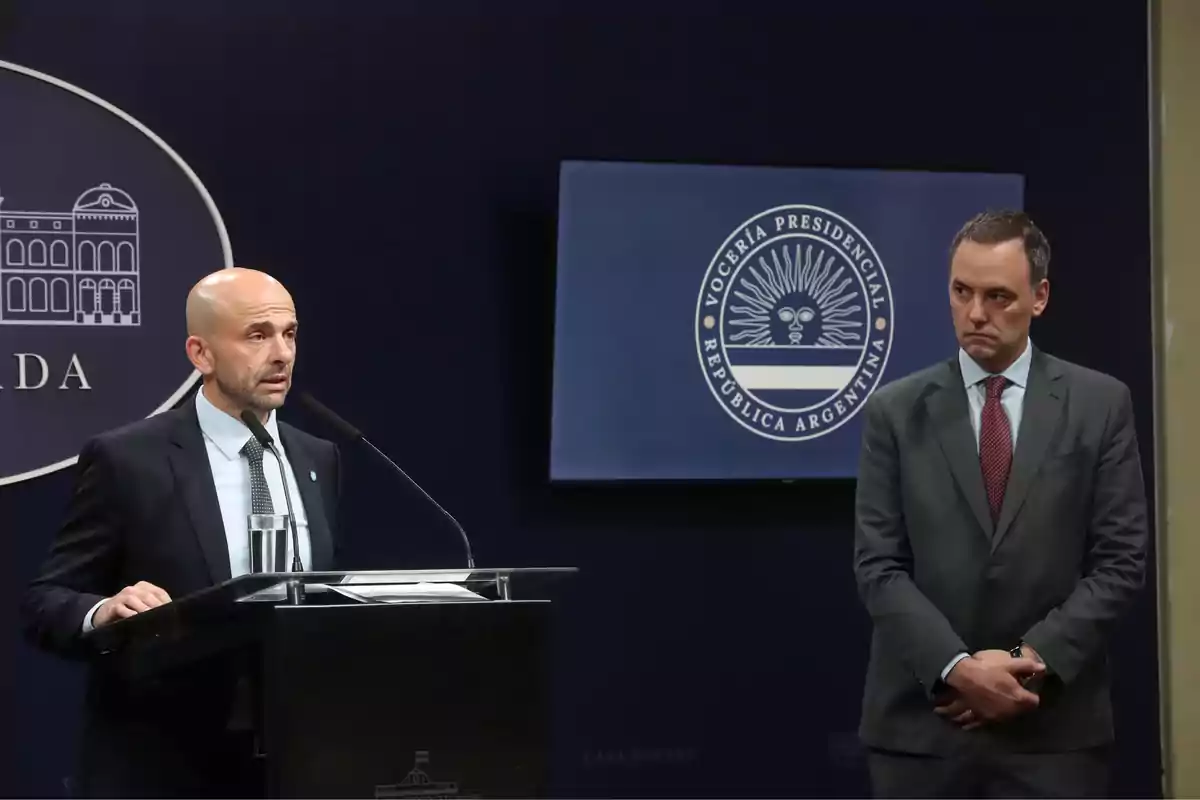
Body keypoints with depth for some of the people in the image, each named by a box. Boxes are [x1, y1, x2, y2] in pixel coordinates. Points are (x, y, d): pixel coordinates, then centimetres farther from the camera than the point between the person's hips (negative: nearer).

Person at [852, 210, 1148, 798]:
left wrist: (1033, 660, -11)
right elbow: (879, 567, -1)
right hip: (921, 725, 0)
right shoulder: (895, 412, 4)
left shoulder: (1100, 404, 4)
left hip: (1054, 728, 0)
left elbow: (1120, 560, 0)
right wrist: (957, 668, -14)